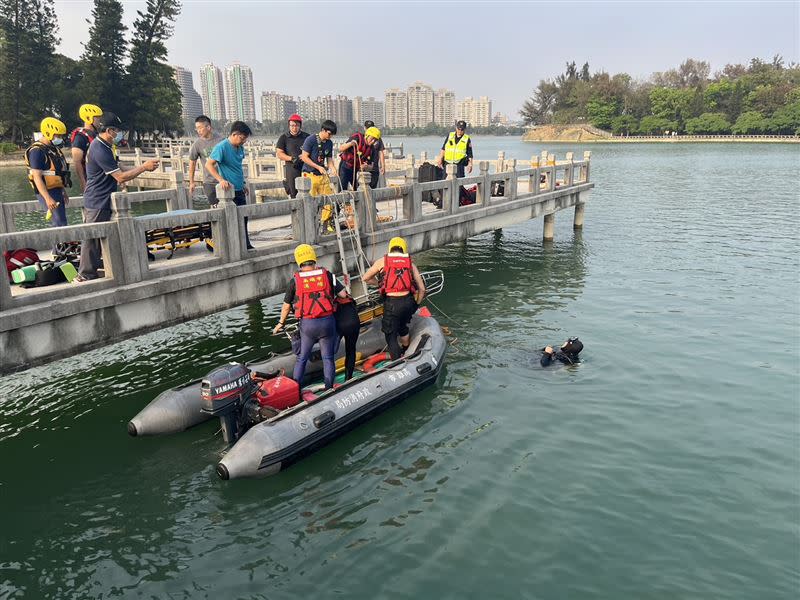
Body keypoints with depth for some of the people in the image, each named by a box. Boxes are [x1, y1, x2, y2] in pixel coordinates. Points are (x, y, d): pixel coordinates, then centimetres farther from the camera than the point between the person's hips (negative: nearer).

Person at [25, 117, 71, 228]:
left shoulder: (54, 148, 14)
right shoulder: (37, 151, -15)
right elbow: (37, 177, -21)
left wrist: (64, 191, 24)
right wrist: (48, 198, -27)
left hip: (57, 191, 9)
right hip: (47, 193, -9)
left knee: (58, 223, 13)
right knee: (60, 224, -12)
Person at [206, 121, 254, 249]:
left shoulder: (240, 148, 9)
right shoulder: (221, 147, -15)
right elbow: (209, 165, -17)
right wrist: (221, 180, -27)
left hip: (239, 190, 8)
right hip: (229, 190, -8)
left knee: (243, 218, 13)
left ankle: (246, 245, 23)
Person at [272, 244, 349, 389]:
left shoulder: (295, 281, -2)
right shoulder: (327, 275, -1)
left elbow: (286, 306, 6)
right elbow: (343, 294, -3)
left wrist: (281, 323, 21)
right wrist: (332, 295, 20)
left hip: (307, 324, 0)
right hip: (327, 322, 0)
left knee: (302, 358, 15)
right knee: (328, 358, 12)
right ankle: (329, 388, 15)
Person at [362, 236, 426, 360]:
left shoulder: (382, 261, 8)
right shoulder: (410, 263, 12)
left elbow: (366, 278, 15)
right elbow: (422, 289, 11)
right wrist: (416, 304, 24)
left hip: (391, 303, -4)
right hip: (408, 301, 4)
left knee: (390, 335, 9)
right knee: (402, 326, 30)